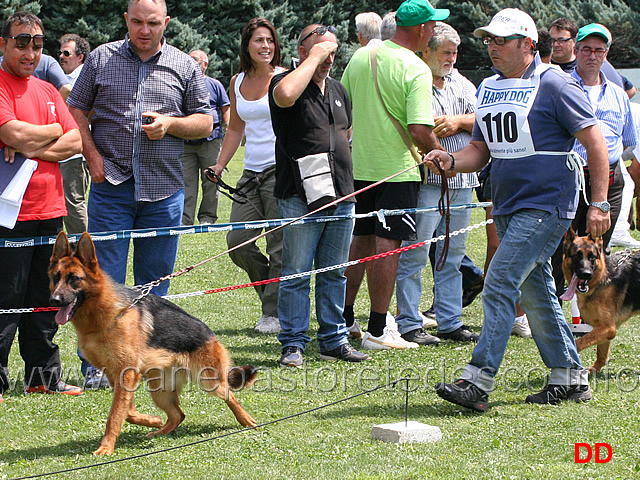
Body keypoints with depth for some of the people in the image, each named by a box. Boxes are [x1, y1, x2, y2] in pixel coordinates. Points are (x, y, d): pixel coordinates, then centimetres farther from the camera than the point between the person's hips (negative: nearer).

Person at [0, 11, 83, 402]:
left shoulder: (47, 91, 16)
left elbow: (76, 142, 8)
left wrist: (33, 149, -9)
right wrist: (53, 131, -1)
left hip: (50, 208, 7)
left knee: (45, 298, 12)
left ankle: (44, 376, 20)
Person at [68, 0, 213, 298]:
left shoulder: (185, 67, 8)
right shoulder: (101, 58, 6)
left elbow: (205, 123, 10)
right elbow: (76, 110, 9)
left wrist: (170, 123, -9)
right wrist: (92, 156, -5)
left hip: (164, 191, 1)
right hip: (111, 184, -1)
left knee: (155, 282, 7)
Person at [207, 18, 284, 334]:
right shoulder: (238, 82, 13)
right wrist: (220, 165, 15)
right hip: (251, 171, 6)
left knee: (279, 246, -5)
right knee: (237, 242, 0)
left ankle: (274, 312, 5)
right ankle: (274, 292, 20)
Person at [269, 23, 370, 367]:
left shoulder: (338, 90, 17)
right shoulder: (285, 82, -5)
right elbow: (286, 95, -31)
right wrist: (314, 58, -19)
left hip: (341, 197, 7)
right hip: (300, 198, -7)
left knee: (335, 273, 11)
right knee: (296, 274, -4)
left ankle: (333, 340, 17)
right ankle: (293, 344, 1)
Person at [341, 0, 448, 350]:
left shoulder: (360, 57, 5)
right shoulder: (416, 70, -15)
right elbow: (419, 130, -21)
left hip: (358, 165, 6)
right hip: (397, 168, -6)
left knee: (360, 241, 17)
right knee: (387, 246, -2)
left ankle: (344, 318, 23)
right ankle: (377, 331, 0)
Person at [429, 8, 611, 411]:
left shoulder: (554, 85, -10)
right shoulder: (488, 89, 13)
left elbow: (595, 142, -9)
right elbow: (481, 150, 17)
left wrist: (598, 204, -14)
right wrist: (451, 161, -5)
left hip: (545, 207, -8)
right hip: (508, 207, 8)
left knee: (500, 285, -16)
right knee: (534, 294, 12)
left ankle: (478, 380, -17)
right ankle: (570, 378, 23)